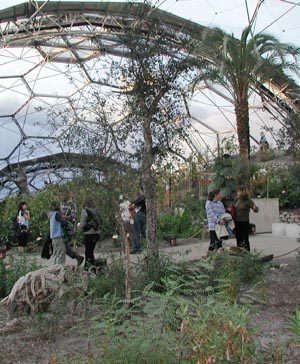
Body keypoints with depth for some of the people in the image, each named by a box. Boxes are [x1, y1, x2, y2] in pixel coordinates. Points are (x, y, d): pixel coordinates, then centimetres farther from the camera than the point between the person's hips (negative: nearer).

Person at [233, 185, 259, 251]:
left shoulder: (248, 201, -13)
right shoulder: (237, 199, 6)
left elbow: (256, 210, -20)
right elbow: (233, 207, 23)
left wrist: (255, 208, -42)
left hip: (244, 223, -7)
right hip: (237, 222, 7)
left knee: (245, 240, -2)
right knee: (238, 239, 14)